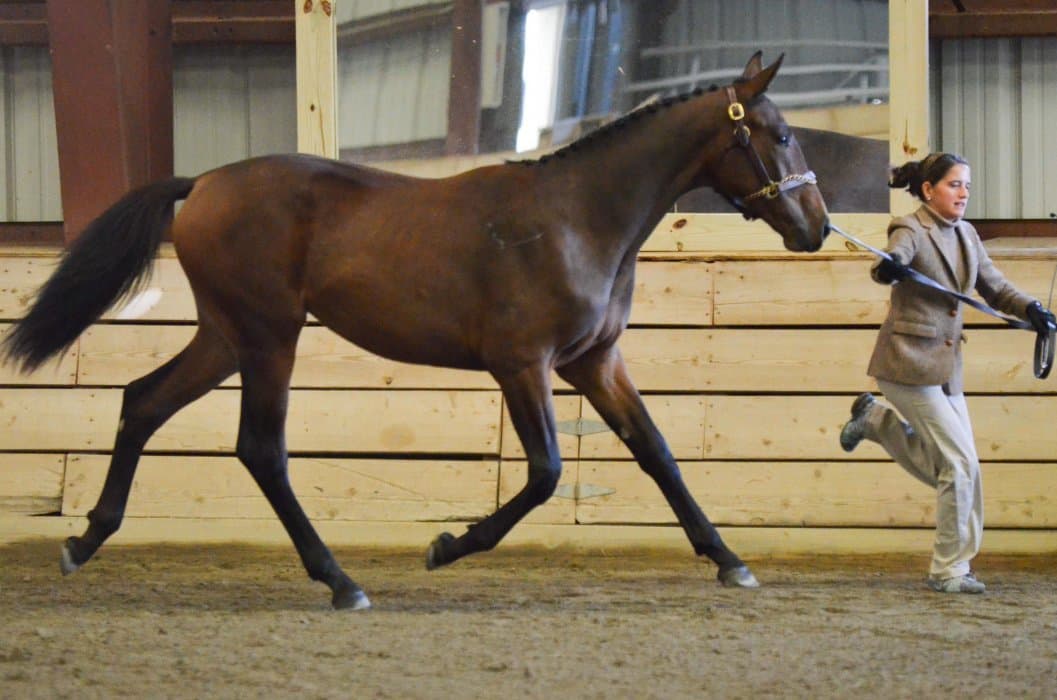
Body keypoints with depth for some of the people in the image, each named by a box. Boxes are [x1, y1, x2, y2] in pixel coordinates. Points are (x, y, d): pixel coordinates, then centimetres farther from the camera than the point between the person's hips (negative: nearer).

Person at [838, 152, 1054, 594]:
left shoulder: (965, 236, 9)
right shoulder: (911, 230, -12)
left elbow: (994, 286, 16)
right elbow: (893, 260, -32)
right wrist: (889, 267, -57)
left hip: (946, 366, 8)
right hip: (910, 361, -8)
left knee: (945, 468, 12)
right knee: (961, 462, -11)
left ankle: (876, 420, 32)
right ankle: (949, 570, -2)